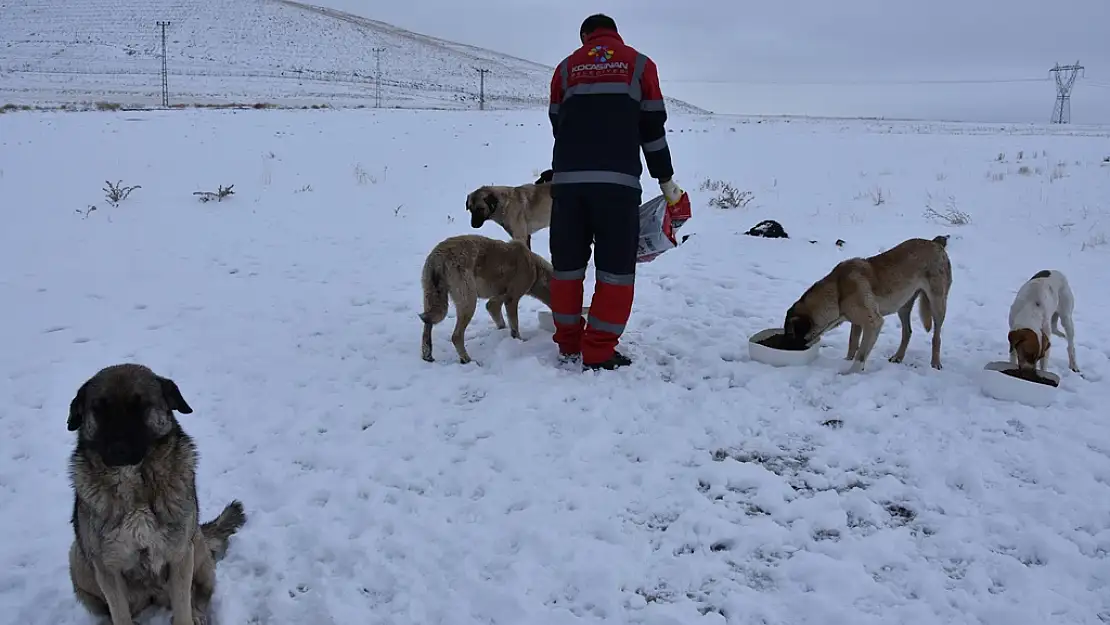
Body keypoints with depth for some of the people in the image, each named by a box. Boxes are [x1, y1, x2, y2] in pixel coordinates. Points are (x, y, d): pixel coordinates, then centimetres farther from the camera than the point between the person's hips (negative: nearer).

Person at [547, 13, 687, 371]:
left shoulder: (566, 68, 18)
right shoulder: (639, 64, 13)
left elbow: (557, 126, 19)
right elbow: (653, 129, 9)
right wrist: (665, 180, 17)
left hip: (568, 178, 3)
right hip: (618, 180, -3)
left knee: (567, 263, 11)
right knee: (615, 267, 2)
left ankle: (568, 345, 18)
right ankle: (598, 352, 0)